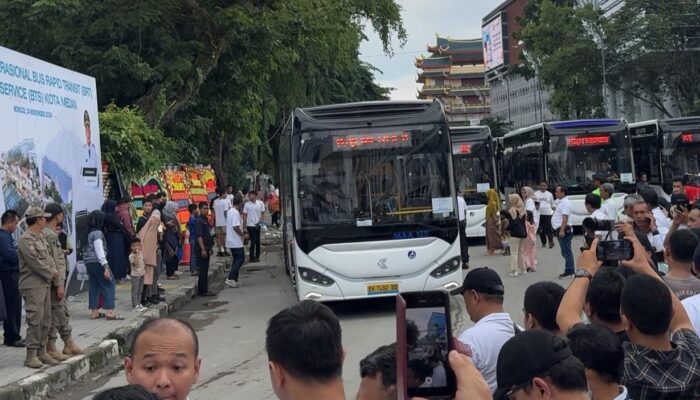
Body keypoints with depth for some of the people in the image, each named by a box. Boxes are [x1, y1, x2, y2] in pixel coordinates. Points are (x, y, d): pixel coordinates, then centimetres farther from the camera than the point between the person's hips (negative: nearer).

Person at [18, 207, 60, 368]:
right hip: (32, 286, -9)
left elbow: (48, 256, 17)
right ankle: (31, 355, -6)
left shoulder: (40, 237, 17)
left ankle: (41, 351, 20)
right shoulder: (26, 239, -13)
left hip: (45, 284, 9)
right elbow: (35, 262, -18)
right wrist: (50, 274, -8)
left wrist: (53, 269, -2)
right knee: (35, 320, -10)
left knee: (46, 320, 12)